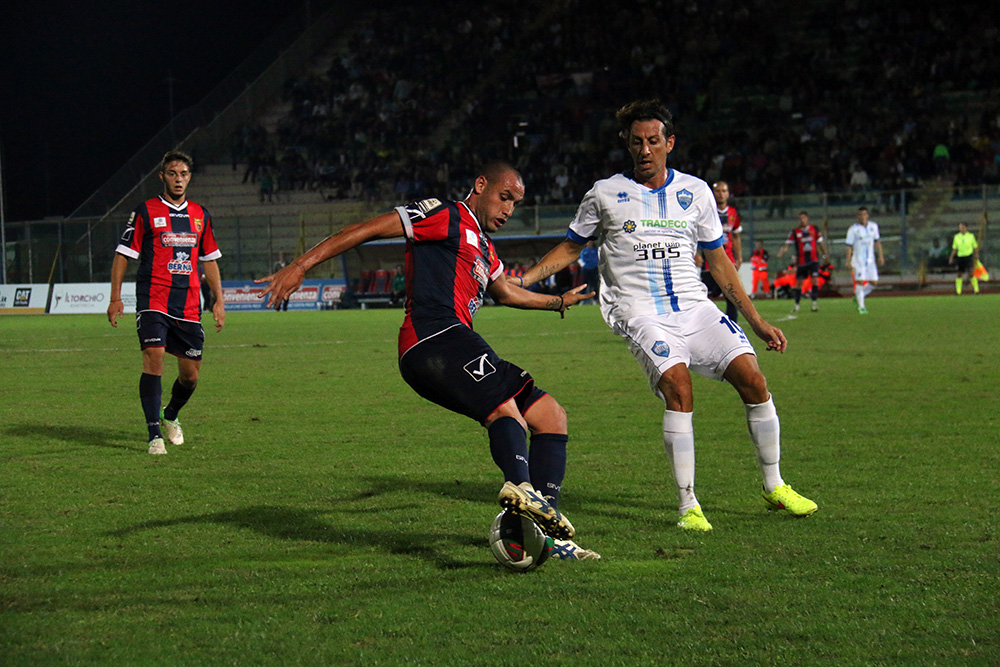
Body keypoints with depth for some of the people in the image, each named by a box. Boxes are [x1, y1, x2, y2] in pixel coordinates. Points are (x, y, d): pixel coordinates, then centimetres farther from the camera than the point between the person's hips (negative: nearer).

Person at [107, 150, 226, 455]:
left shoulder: (200, 215, 14)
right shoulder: (145, 212, 1)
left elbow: (210, 259, 22)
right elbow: (123, 254, 2)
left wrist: (219, 300, 15)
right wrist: (115, 298, -5)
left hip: (189, 305, 4)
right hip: (153, 301, -4)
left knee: (191, 375, 5)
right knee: (154, 359, -20)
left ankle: (170, 417, 35)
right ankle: (155, 435, -15)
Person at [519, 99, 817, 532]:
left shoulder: (695, 192, 12)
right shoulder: (605, 194, 7)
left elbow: (718, 260, 17)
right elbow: (570, 248, 17)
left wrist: (757, 322, 14)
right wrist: (518, 280, 4)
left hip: (695, 307, 3)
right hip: (640, 313, -3)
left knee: (752, 379, -12)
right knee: (678, 385, -27)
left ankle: (774, 487, 7)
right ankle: (688, 506, -21)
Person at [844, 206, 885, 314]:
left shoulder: (873, 226, 10)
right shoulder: (853, 229, -4)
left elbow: (877, 241, 18)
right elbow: (849, 245, -5)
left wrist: (880, 255, 13)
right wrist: (848, 260, -12)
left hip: (870, 260, 5)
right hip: (858, 259, -5)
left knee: (874, 282, 0)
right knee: (860, 282, -10)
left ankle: (857, 297, 19)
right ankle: (861, 307, -4)